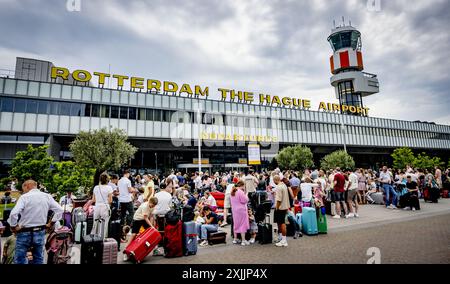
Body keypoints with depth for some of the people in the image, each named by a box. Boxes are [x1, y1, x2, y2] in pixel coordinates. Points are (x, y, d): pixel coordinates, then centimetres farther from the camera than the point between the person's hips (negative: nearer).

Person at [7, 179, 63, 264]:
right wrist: (51, 223, 7)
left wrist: (13, 226, -7)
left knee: (20, 260, 7)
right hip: (40, 232, 4)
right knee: (39, 259, 14)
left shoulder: (24, 197, -10)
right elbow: (59, 210, -2)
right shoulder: (47, 196, 1)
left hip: (25, 233, -4)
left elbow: (13, 213, -22)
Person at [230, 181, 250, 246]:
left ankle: (235, 239, 27)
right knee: (242, 224, 1)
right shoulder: (240, 192, -20)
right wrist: (245, 193, -6)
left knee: (236, 224, 18)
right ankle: (243, 241, 5)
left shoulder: (232, 192, 7)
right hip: (241, 210, -8)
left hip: (234, 210, 8)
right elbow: (245, 200, -18)